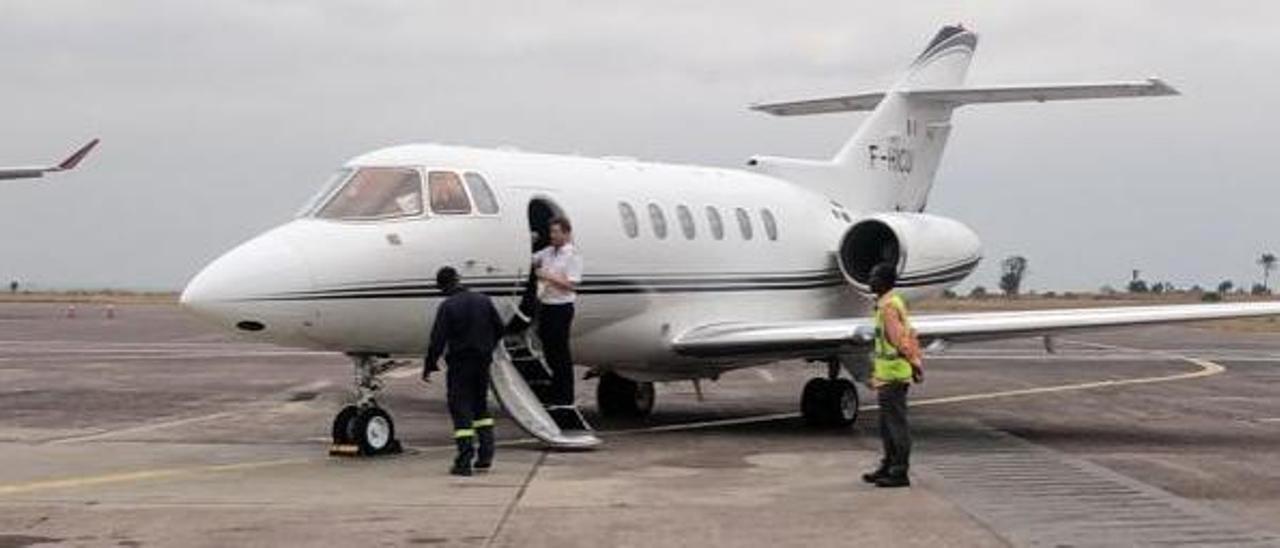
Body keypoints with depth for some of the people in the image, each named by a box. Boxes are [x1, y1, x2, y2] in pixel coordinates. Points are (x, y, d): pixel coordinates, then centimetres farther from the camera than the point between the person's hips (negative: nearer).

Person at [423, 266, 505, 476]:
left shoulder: (447, 307, -13)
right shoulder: (484, 301, 2)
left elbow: (438, 340, -15)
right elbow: (499, 329, 10)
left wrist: (428, 367, -8)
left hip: (459, 363, -5)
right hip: (483, 361, 5)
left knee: (461, 410, -1)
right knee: (481, 405, 19)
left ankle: (465, 461, -6)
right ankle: (485, 455, 15)